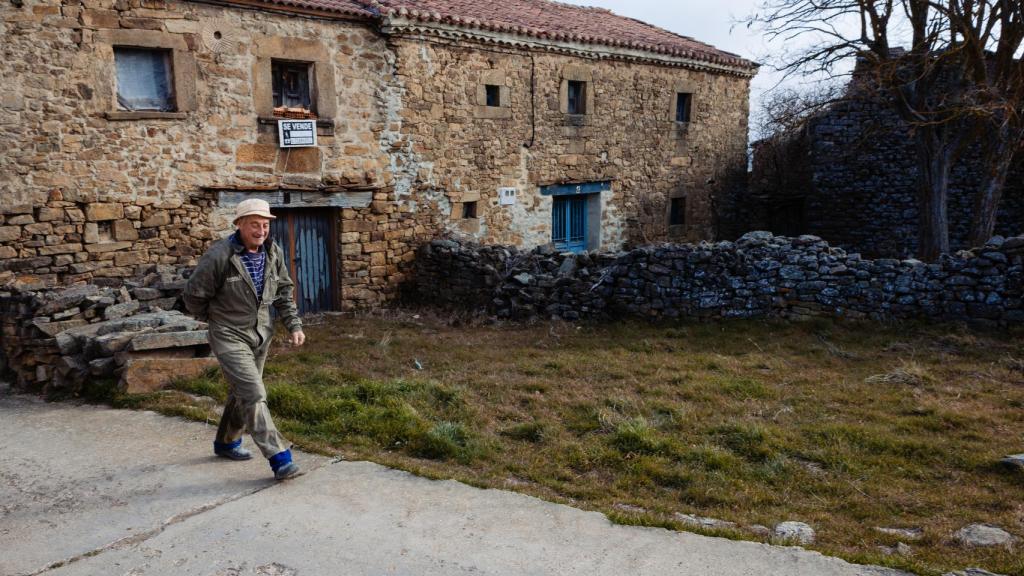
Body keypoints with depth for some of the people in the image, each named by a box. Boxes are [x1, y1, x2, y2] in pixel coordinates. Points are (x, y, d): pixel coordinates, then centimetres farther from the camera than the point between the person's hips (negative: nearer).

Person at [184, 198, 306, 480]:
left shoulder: (273, 253, -2)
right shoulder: (219, 256, -20)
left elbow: (283, 292, 9)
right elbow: (194, 296, -9)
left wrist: (294, 325, -1)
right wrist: (216, 320, 6)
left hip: (261, 335, 7)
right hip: (230, 336, -6)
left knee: (242, 392, 20)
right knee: (253, 394, -14)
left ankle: (226, 442, 41)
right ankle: (279, 457, -12)